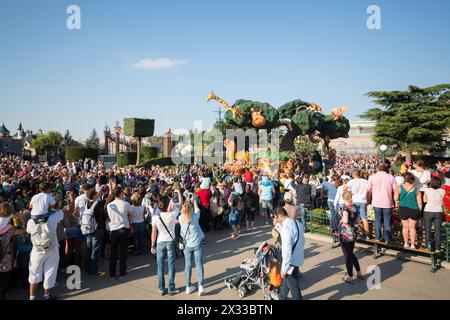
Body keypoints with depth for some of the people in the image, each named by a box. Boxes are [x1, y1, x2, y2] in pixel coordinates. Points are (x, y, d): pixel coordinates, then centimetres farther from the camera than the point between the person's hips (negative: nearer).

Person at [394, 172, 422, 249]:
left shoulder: (399, 188, -8)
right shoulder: (416, 190, -5)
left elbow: (396, 198, -12)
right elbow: (419, 202, -3)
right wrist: (419, 211, 11)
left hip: (403, 209, 0)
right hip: (414, 210, 0)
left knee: (405, 226, 13)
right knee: (412, 227, 9)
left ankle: (406, 244, 20)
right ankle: (412, 245, 15)